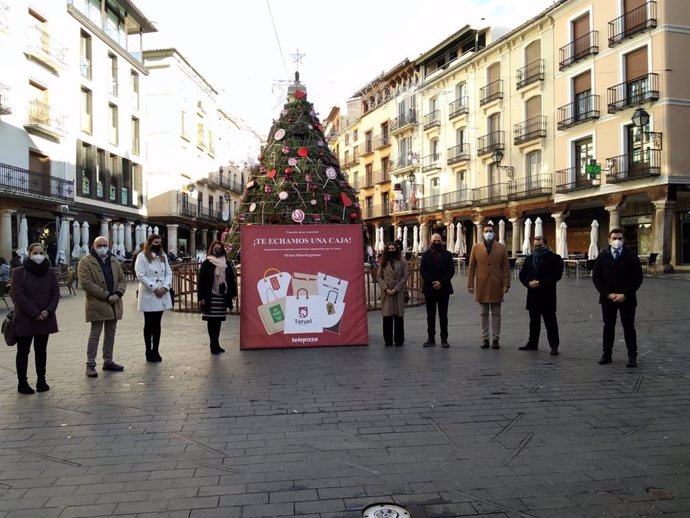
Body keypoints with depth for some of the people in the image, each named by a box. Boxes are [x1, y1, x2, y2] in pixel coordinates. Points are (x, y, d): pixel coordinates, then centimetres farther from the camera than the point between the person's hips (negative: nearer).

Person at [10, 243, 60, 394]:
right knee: (23, 351, 4)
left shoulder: (50, 272, 6)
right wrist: (34, 313, -16)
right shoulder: (19, 272, -5)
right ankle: (22, 383, 12)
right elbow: (18, 295, -11)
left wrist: (48, 311, -12)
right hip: (24, 320, -3)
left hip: (45, 318, 3)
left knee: (41, 350, 11)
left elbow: (55, 293, 4)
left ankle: (41, 380, 20)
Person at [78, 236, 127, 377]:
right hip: (97, 304, -6)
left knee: (111, 333, 12)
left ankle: (108, 361, 23)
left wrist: (118, 293, -7)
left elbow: (122, 279, 13)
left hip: (113, 304, 6)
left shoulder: (114, 261, 13)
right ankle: (90, 364, 5)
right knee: (95, 334, -3)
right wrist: (106, 296, -18)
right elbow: (86, 283, -16)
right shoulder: (86, 262, -7)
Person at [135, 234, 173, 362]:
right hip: (148, 295, -5)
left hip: (162, 295, 5)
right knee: (149, 325, 4)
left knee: (157, 324, 9)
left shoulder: (163, 256, 13)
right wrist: (154, 288, -17)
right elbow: (141, 275, -13)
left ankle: (155, 351, 16)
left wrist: (165, 287, -9)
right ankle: (148, 352, 11)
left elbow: (169, 273, 8)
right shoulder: (142, 256, -5)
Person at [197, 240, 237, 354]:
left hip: (223, 296, 4)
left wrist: (233, 293, 7)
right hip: (211, 297, -4)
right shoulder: (207, 263, -2)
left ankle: (216, 344, 18)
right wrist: (201, 297, -10)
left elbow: (231, 278, 13)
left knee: (218, 321, 9)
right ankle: (214, 345, 6)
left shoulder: (226, 263, 9)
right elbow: (200, 280, -5)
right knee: (211, 321, 0)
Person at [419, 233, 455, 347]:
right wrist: (432, 283, -12)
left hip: (443, 288, 0)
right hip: (429, 289, 0)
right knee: (430, 315, 5)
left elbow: (451, 271, -1)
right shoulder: (426, 255, 5)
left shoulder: (448, 255, 5)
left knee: (443, 315, 3)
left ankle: (444, 339, 7)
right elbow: (422, 271, -1)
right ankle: (431, 339, 9)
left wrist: (441, 282, -12)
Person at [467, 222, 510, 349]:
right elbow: (471, 267, 3)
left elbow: (506, 267, 2)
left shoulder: (501, 248, 3)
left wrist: (506, 284, -5)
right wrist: (470, 284, -1)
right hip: (481, 286, 0)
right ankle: (485, 338, 14)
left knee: (496, 313, 5)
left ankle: (496, 338, 12)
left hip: (496, 286, 0)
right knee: (484, 313, 8)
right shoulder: (476, 248, 4)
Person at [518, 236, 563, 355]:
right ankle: (532, 343, 22)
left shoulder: (554, 258, -3)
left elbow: (557, 275, -13)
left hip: (547, 296, -5)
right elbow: (522, 274, 10)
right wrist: (528, 283, -10)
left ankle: (554, 346, 5)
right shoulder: (529, 259, 13)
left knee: (550, 322, -1)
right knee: (534, 321, 13)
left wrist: (540, 283, -18)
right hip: (533, 295, 5)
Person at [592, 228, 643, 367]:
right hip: (607, 298, 2)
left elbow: (638, 278, -6)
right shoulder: (602, 257, 1)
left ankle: (632, 356, 11)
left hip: (627, 298, -2)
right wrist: (608, 294, -10)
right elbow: (596, 278, 0)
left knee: (629, 327, 4)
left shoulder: (632, 256, -4)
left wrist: (625, 294, -14)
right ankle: (607, 354, 16)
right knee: (608, 326, 9)